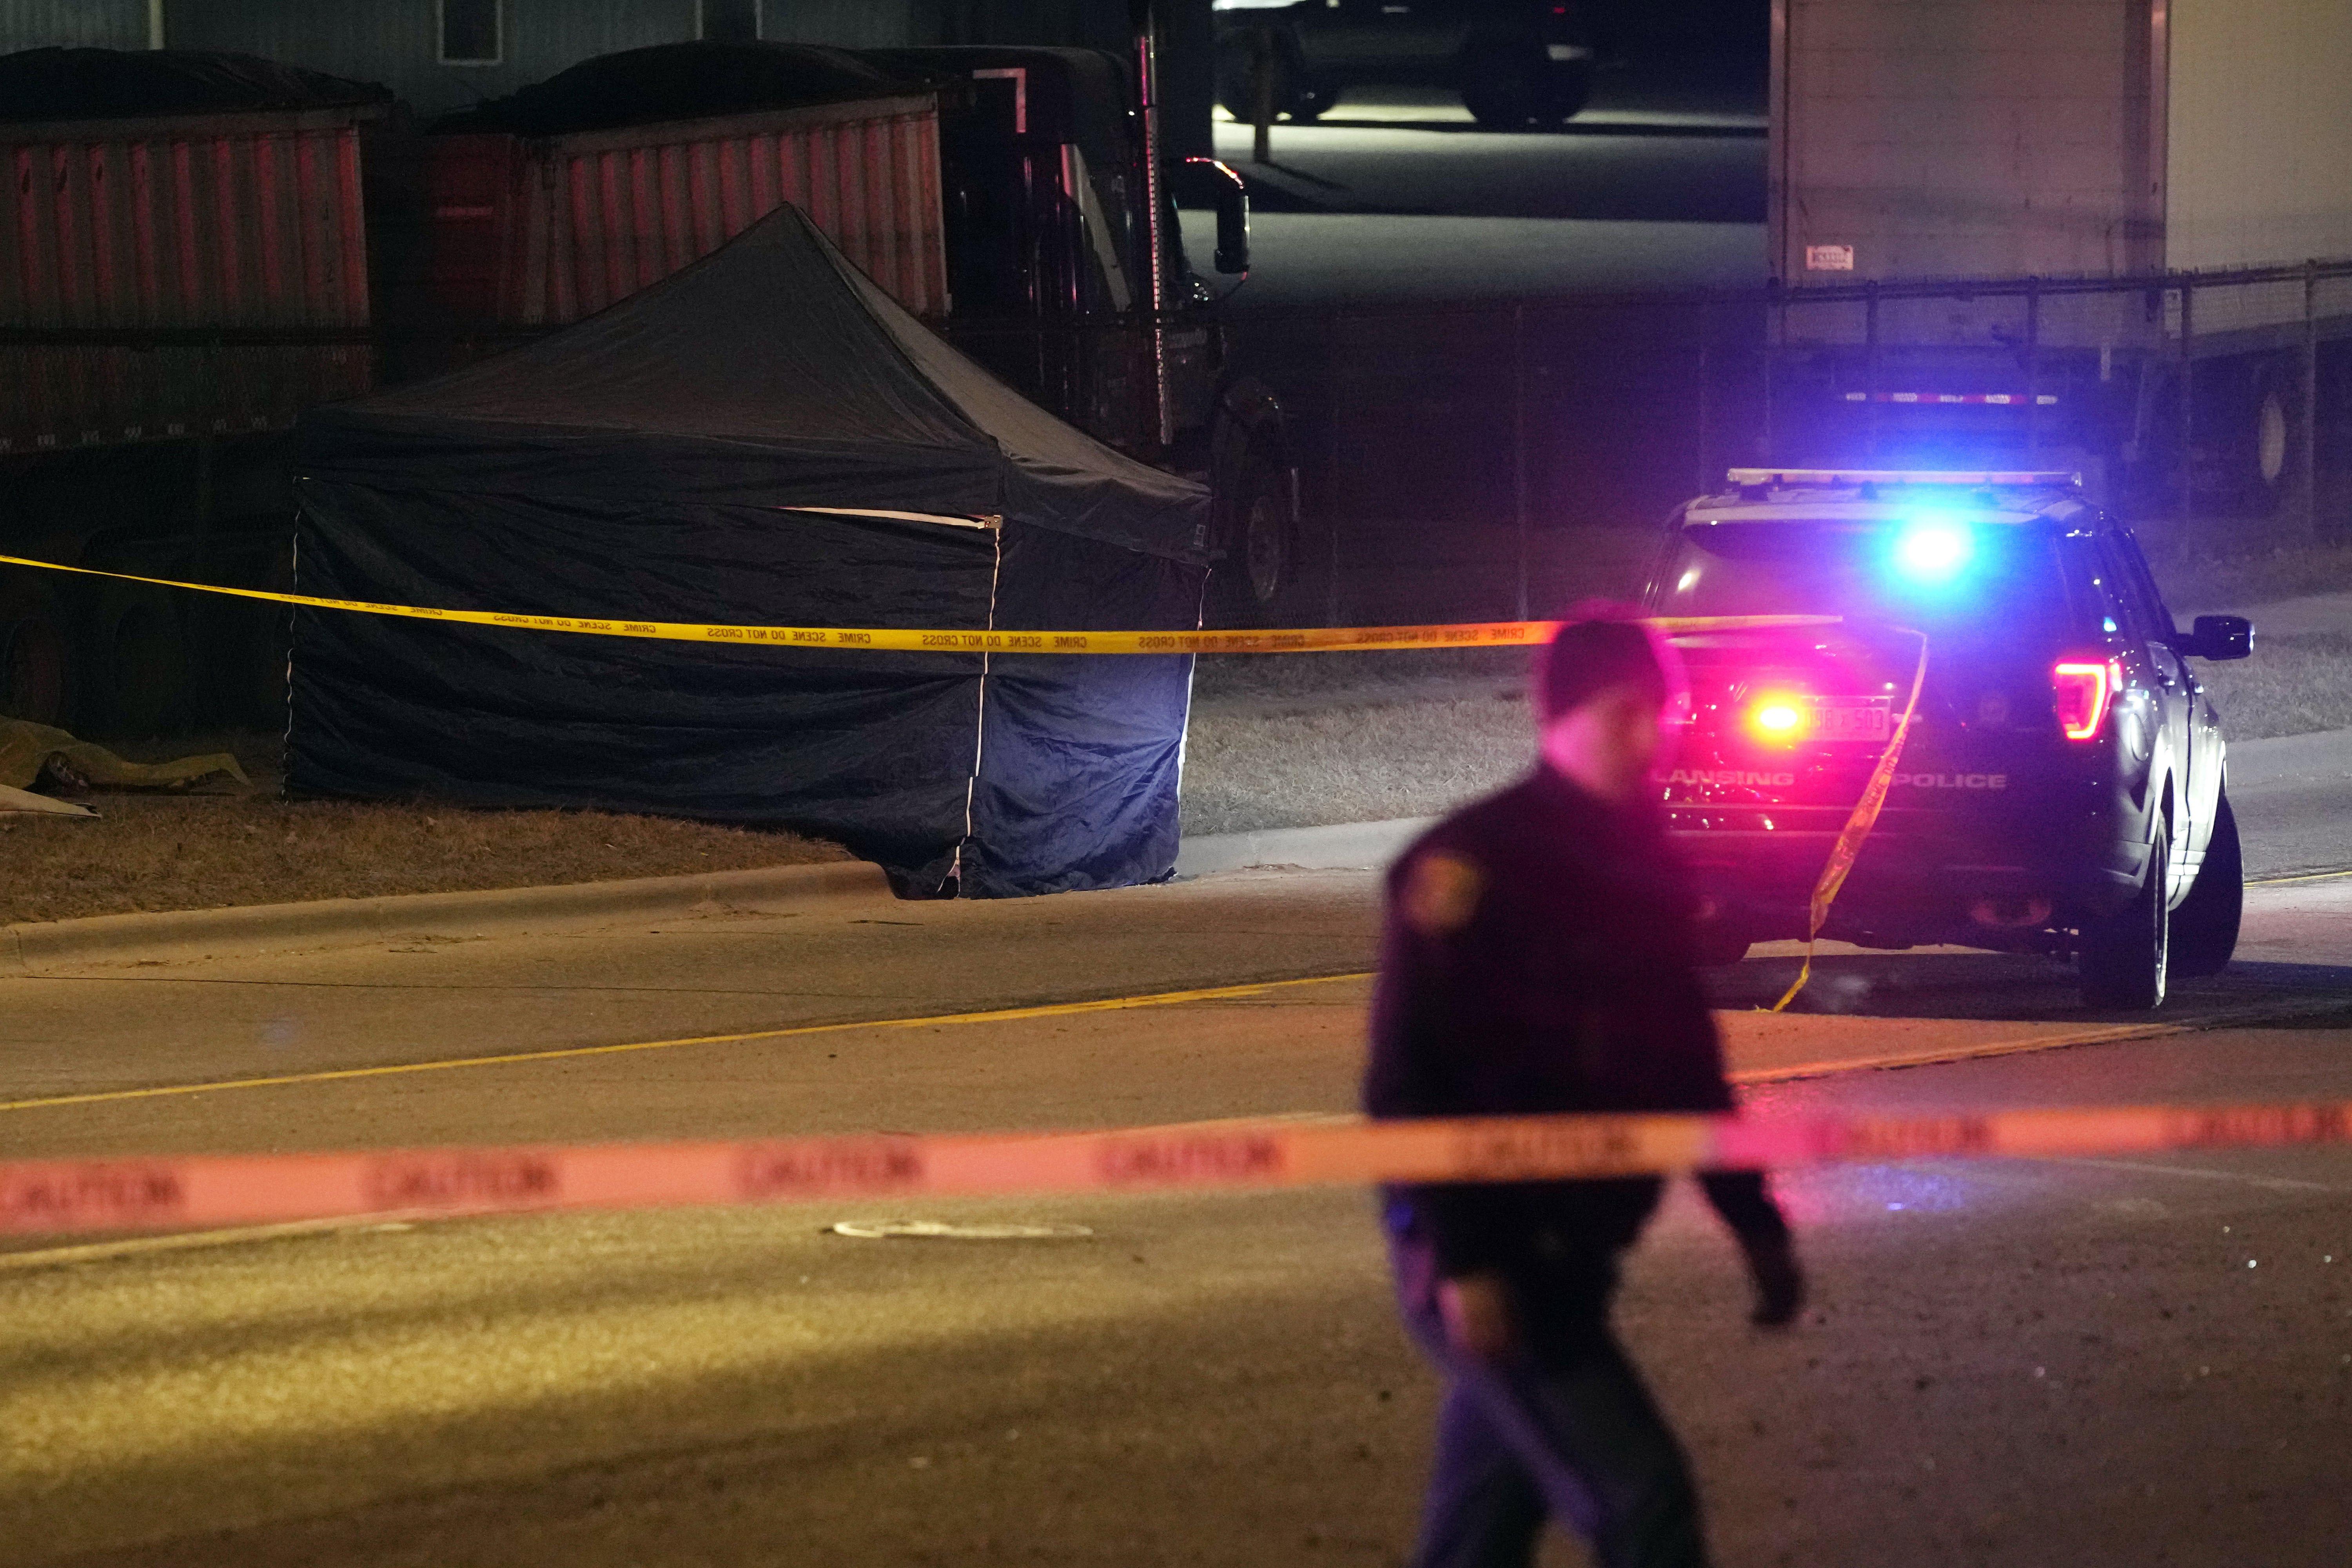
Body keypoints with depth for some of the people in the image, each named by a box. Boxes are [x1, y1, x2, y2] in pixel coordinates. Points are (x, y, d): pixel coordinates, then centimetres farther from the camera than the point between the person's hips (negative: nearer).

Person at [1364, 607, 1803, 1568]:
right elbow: (1407, 1080, -17)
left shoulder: (1647, 866, 12)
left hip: (1567, 1259, 8)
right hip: (1485, 1261, -8)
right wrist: (1463, 1261, -22)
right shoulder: (1473, 866, -13)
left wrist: (1754, 1224, 18)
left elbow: (1686, 1065, 21)